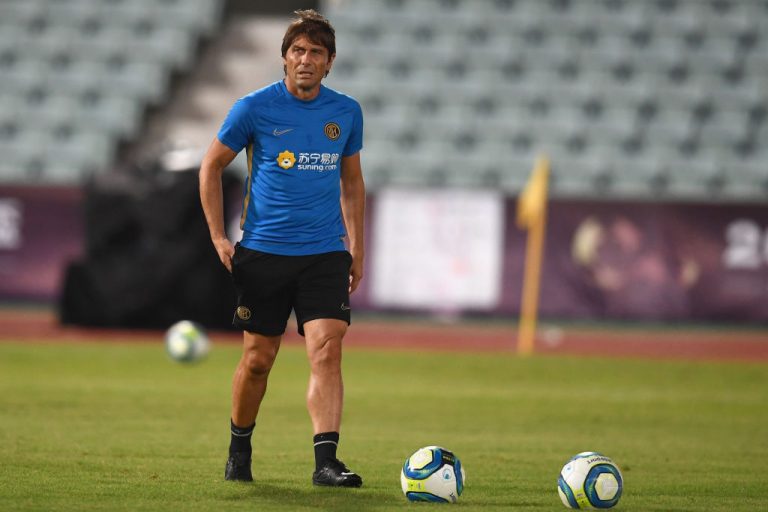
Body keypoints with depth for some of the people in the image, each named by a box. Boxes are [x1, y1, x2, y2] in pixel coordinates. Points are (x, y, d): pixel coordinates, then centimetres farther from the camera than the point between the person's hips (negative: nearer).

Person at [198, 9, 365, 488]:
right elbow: (211, 166, 5)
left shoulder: (347, 112, 5)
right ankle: (239, 449, 28)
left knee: (327, 350, -14)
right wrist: (219, 238, 0)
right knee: (258, 359, 5)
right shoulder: (254, 107, -5)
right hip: (263, 252, -1)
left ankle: (326, 460, -19)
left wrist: (357, 248, 14)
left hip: (325, 254, 1)